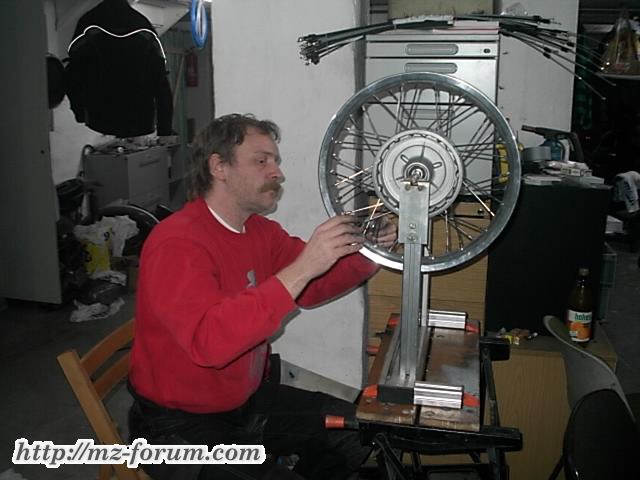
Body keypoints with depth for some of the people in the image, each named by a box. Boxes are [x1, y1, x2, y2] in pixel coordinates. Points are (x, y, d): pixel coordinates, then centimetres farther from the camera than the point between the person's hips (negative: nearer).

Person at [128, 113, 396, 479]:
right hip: (181, 426, -8)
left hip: (248, 400, 8)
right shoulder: (177, 244, -23)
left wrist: (367, 253, -11)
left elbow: (311, 287, 8)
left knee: (358, 431, 10)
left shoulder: (260, 230, 2)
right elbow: (208, 341, -37)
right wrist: (300, 269, -40)